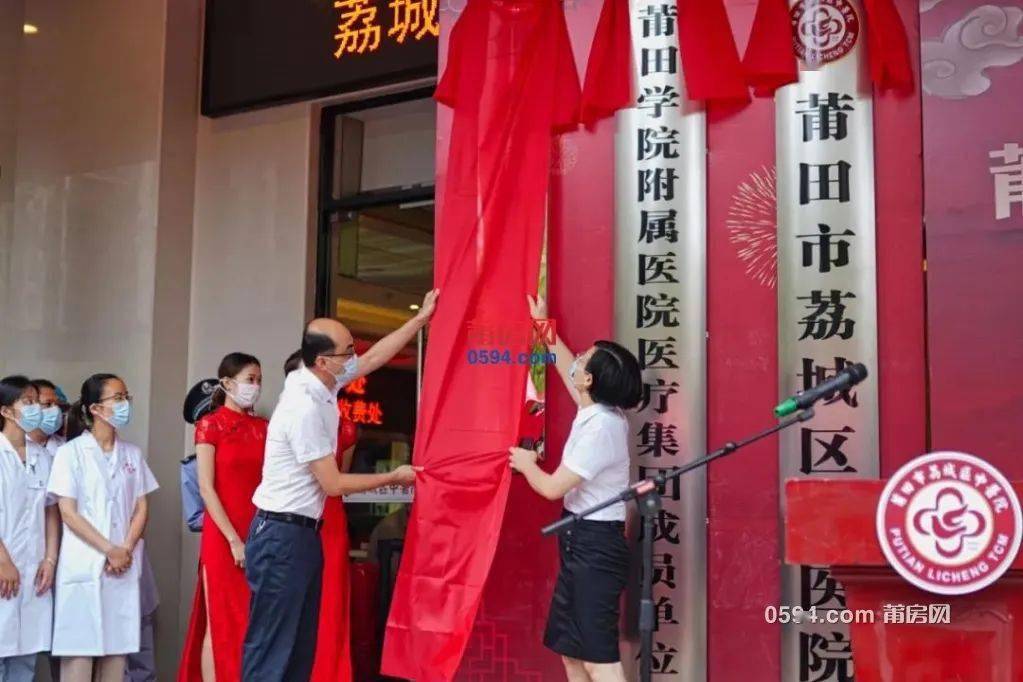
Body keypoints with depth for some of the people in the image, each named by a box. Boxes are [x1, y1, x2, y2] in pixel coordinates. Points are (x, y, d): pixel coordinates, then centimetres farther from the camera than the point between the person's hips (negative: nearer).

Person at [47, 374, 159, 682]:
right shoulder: (71, 452, -2)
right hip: (84, 565, -4)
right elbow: (68, 512, -7)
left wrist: (127, 549, -6)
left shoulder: (132, 454, 11)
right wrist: (109, 550, -12)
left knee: (118, 644, 4)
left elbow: (141, 507, 10)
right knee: (80, 644, -4)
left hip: (124, 565, 4)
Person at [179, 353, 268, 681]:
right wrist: (234, 540, -14)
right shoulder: (210, 425, -3)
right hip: (222, 538, -5)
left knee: (250, 624, 7)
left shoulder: (262, 427, 11)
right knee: (220, 624, 0)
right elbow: (206, 488, -9)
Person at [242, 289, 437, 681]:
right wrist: (393, 478, -4)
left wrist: (422, 318, 19)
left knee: (301, 645, 13)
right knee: (271, 648, -6)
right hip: (282, 536, -10)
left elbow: (374, 357, 20)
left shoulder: (321, 384, 3)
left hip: (303, 532, 10)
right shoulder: (304, 408, -23)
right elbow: (332, 484, -17)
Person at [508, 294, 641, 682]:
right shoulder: (597, 411, 7)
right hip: (581, 542, 10)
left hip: (595, 544, -10)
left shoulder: (601, 427, -21)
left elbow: (552, 488, -18)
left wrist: (525, 464, 2)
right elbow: (566, 369, 28)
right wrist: (543, 326, 35)